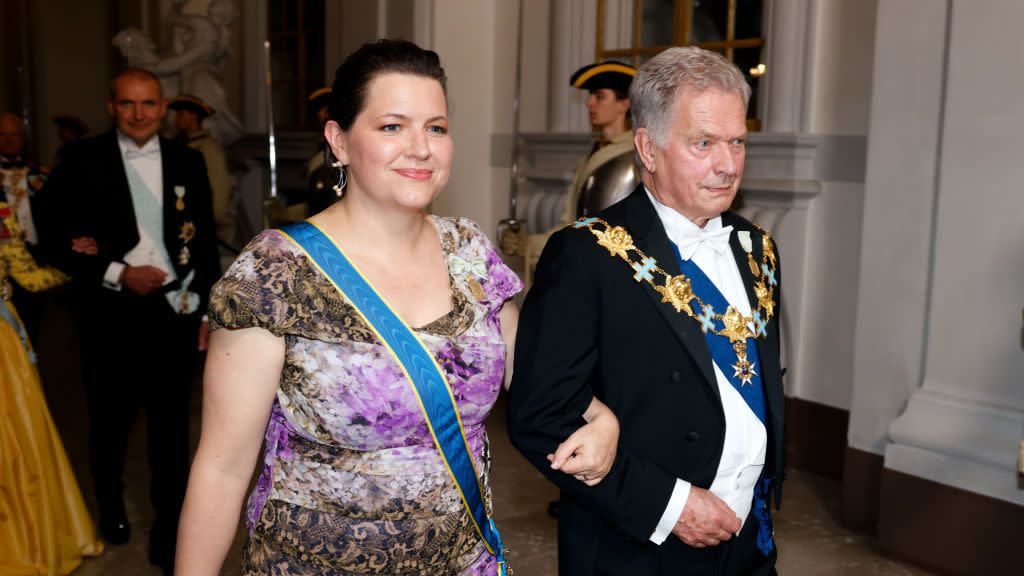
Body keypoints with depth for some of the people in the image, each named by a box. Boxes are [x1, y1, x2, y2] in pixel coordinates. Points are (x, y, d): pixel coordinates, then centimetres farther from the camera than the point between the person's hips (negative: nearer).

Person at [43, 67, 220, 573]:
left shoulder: (187, 161, 3)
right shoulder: (82, 161, -4)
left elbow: (206, 242, 6)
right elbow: (63, 244, -6)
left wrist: (208, 310, 4)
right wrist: (119, 275, -17)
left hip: (175, 312, 1)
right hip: (111, 315, -1)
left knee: (172, 427, 8)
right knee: (110, 422, 19)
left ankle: (169, 531, 23)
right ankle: (110, 504, 45)